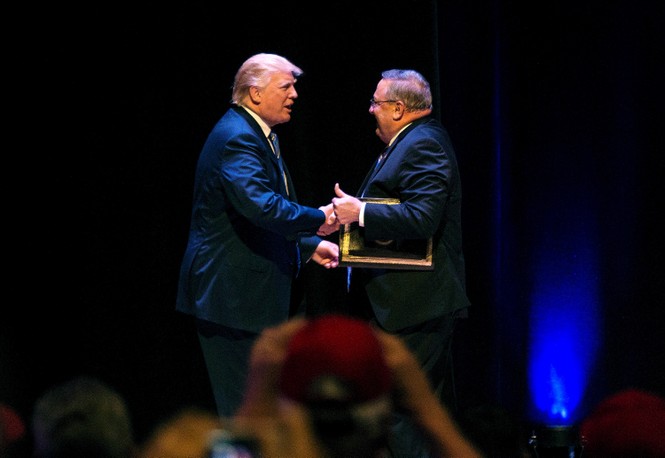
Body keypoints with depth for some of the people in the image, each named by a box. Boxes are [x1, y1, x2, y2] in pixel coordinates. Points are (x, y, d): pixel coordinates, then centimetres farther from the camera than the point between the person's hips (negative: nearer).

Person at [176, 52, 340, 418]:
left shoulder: (254, 135, 17)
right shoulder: (237, 139, -17)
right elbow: (260, 205, -31)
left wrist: (310, 245, 13)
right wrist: (317, 219, -19)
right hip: (233, 291, -11)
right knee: (244, 409, -7)